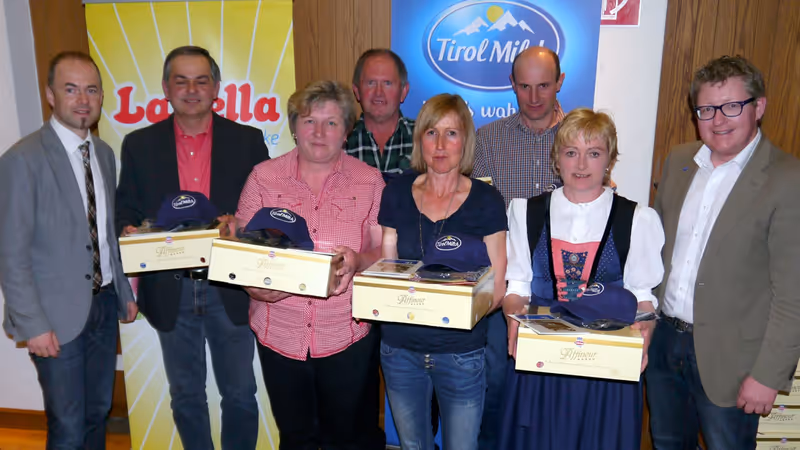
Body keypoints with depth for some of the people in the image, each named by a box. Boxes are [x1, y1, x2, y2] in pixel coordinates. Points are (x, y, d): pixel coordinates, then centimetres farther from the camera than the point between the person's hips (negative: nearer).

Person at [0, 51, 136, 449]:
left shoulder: (104, 154, 7)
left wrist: (124, 292, 12)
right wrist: (33, 325, -15)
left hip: (105, 303, 6)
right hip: (59, 314, -6)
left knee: (98, 414, 18)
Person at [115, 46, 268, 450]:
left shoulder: (247, 141, 0)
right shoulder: (139, 144, 4)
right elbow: (126, 209, 7)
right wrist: (129, 231, -15)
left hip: (230, 288, -1)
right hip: (170, 290, 2)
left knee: (239, 394, 10)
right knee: (185, 396, 17)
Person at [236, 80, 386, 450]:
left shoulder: (369, 180, 0)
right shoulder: (263, 177, 3)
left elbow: (388, 250, -2)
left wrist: (358, 261, -23)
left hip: (348, 333, -1)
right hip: (280, 332, 2)